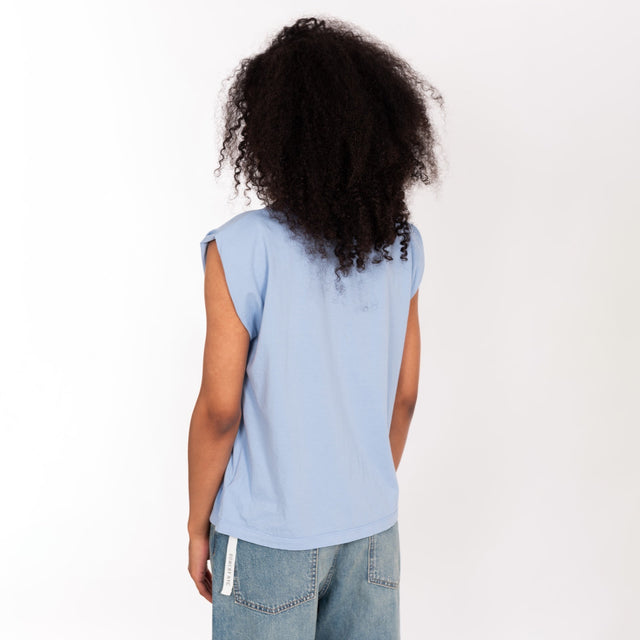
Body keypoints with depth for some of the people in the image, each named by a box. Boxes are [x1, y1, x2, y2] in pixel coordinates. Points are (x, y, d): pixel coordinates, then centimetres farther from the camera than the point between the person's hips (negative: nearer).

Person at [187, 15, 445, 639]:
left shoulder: (241, 249, -18)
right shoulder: (403, 244, -4)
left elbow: (220, 411, -15)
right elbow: (405, 395, 4)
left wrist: (198, 525, 0)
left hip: (270, 536, -4)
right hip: (372, 528, 4)